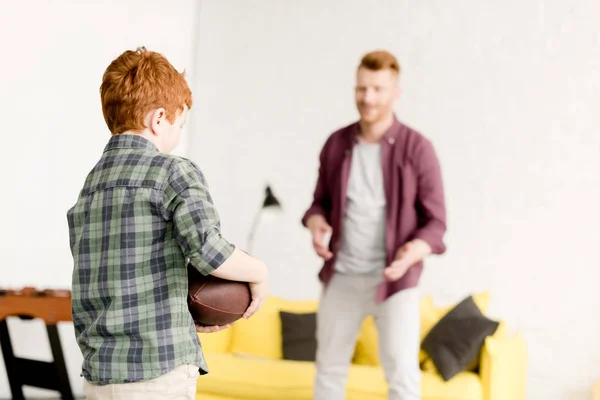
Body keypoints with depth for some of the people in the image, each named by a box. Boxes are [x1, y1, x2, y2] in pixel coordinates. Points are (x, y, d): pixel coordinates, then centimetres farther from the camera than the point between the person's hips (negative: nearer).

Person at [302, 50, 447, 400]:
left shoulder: (417, 149, -8)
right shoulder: (336, 144, 3)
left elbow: (435, 222, -6)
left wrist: (413, 252, -27)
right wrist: (317, 225, -10)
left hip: (394, 279, -4)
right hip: (341, 276, 4)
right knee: (329, 367, 14)